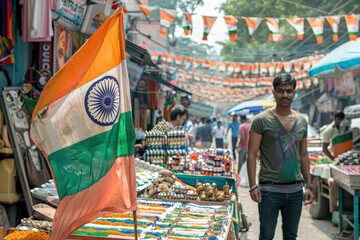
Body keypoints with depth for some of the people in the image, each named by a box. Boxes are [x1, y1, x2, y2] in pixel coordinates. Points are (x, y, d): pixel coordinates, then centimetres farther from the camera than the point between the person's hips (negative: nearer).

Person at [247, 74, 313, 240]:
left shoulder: (302, 121, 9)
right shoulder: (261, 120, -5)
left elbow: (303, 155, 15)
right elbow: (252, 154, -7)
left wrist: (308, 185, 9)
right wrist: (253, 186, -14)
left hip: (295, 190, 5)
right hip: (270, 189, -4)